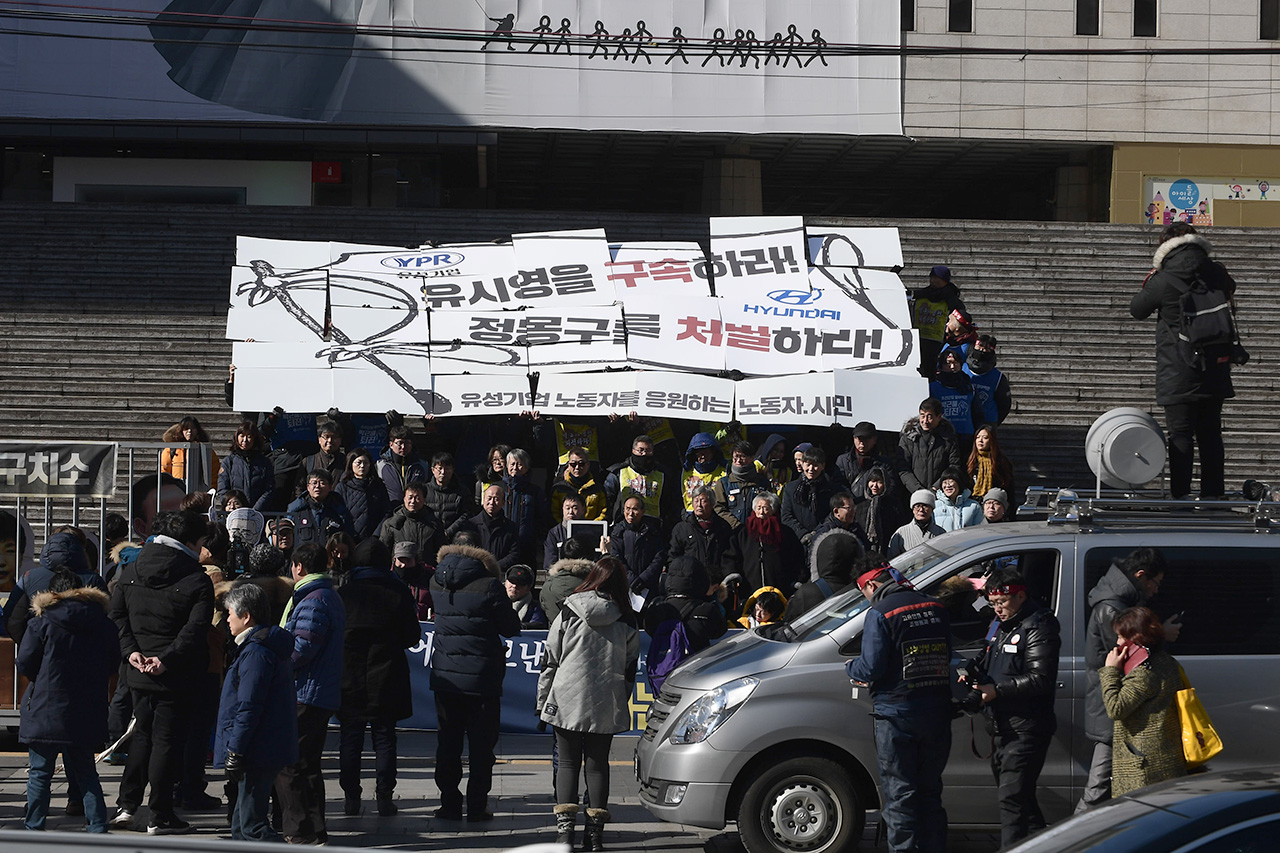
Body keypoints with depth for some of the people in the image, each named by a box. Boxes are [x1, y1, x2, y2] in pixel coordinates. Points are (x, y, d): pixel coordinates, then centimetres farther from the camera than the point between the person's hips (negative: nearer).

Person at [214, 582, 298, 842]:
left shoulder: (255, 652, -17)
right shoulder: (271, 646, 16)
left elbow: (249, 708, -21)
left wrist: (235, 752, -18)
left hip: (257, 752, -11)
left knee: (252, 825, -10)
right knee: (243, 825, 17)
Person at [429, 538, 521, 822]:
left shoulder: (437, 584, 2)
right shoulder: (488, 586, -12)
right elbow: (511, 628, -4)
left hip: (445, 678, 4)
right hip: (482, 679, -3)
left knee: (448, 743, 12)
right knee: (481, 745, 5)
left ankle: (449, 804, 12)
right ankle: (477, 807, 5)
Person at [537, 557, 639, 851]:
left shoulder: (570, 612, -1)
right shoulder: (626, 621, 2)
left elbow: (551, 659, 1)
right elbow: (630, 668, 8)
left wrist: (542, 700, 8)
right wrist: (621, 704, 18)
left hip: (568, 700, -1)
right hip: (606, 705, 1)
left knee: (568, 762, 7)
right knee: (598, 764, 9)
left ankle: (564, 827, -5)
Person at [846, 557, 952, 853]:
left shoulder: (880, 614, -12)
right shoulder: (936, 608, 8)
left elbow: (872, 667, -16)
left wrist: (851, 668, 7)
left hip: (897, 715, -6)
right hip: (937, 714, 6)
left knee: (899, 795, 0)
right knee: (930, 792, 15)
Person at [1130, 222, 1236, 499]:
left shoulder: (1162, 281, -13)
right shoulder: (1216, 274, 0)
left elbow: (1137, 309, 3)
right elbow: (1230, 290, 26)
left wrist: (1148, 283, 19)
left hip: (1178, 373, -4)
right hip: (1215, 370, 5)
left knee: (1180, 435, -2)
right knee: (1210, 434, 11)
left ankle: (1181, 496, -3)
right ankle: (1213, 492, 14)